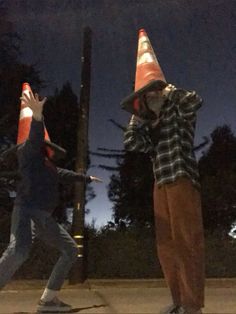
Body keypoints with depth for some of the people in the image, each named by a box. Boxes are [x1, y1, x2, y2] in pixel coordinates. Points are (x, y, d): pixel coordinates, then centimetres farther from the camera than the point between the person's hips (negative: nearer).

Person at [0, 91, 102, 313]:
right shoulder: (28, 152, 0)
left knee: (70, 250, 10)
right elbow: (34, 137, -22)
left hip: (44, 216, 10)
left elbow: (63, 174, 40)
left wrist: (87, 178, 53)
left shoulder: (46, 162, 24)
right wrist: (37, 114, -42)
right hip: (27, 210, -9)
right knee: (18, 251, -33)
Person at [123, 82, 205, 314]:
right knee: (166, 244, 6)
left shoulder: (178, 114, 9)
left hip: (182, 181, -7)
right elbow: (130, 144, 10)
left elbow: (194, 101, -13)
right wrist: (138, 116, 16)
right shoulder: (150, 128, 24)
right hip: (161, 186, 7)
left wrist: (171, 91, 5)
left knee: (185, 241, -9)